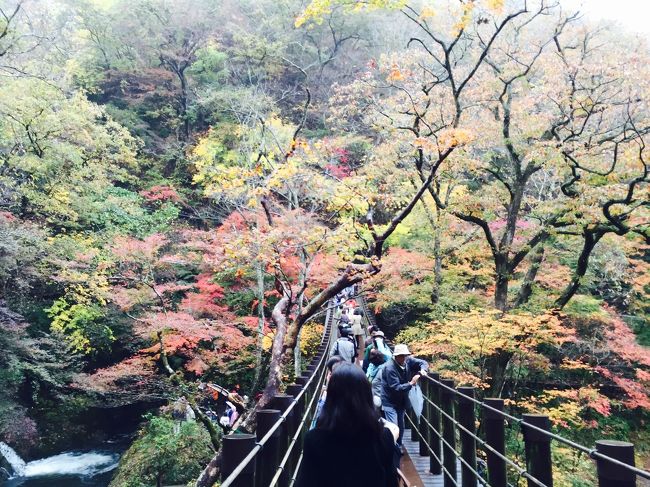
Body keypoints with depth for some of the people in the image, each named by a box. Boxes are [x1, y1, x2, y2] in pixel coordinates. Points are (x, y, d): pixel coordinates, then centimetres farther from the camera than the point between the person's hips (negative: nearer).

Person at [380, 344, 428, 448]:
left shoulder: (408, 361, -9)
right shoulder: (390, 368, -26)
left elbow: (423, 363, 1)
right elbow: (396, 388, -27)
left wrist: (422, 370, -20)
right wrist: (411, 383, -33)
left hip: (402, 401, 7)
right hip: (390, 402, -7)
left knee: (401, 428, 18)